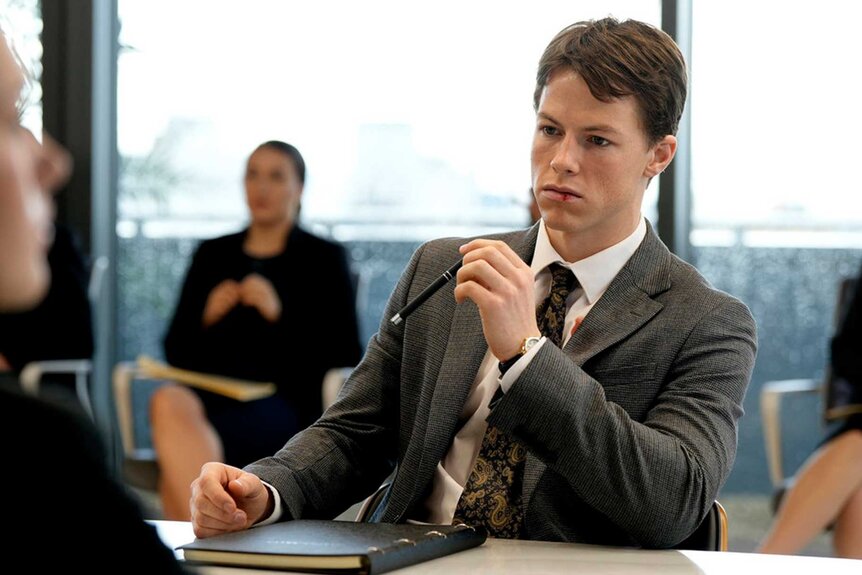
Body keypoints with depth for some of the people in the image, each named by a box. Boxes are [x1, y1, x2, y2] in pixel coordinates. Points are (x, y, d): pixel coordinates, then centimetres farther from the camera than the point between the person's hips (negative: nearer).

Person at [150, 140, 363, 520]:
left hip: (283, 406, -3)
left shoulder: (323, 259, 13)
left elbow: (345, 357, 3)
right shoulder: (211, 255, 23)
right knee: (168, 402, -36)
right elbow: (175, 351, 19)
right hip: (208, 394, 4)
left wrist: (280, 315, -10)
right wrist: (206, 318, -2)